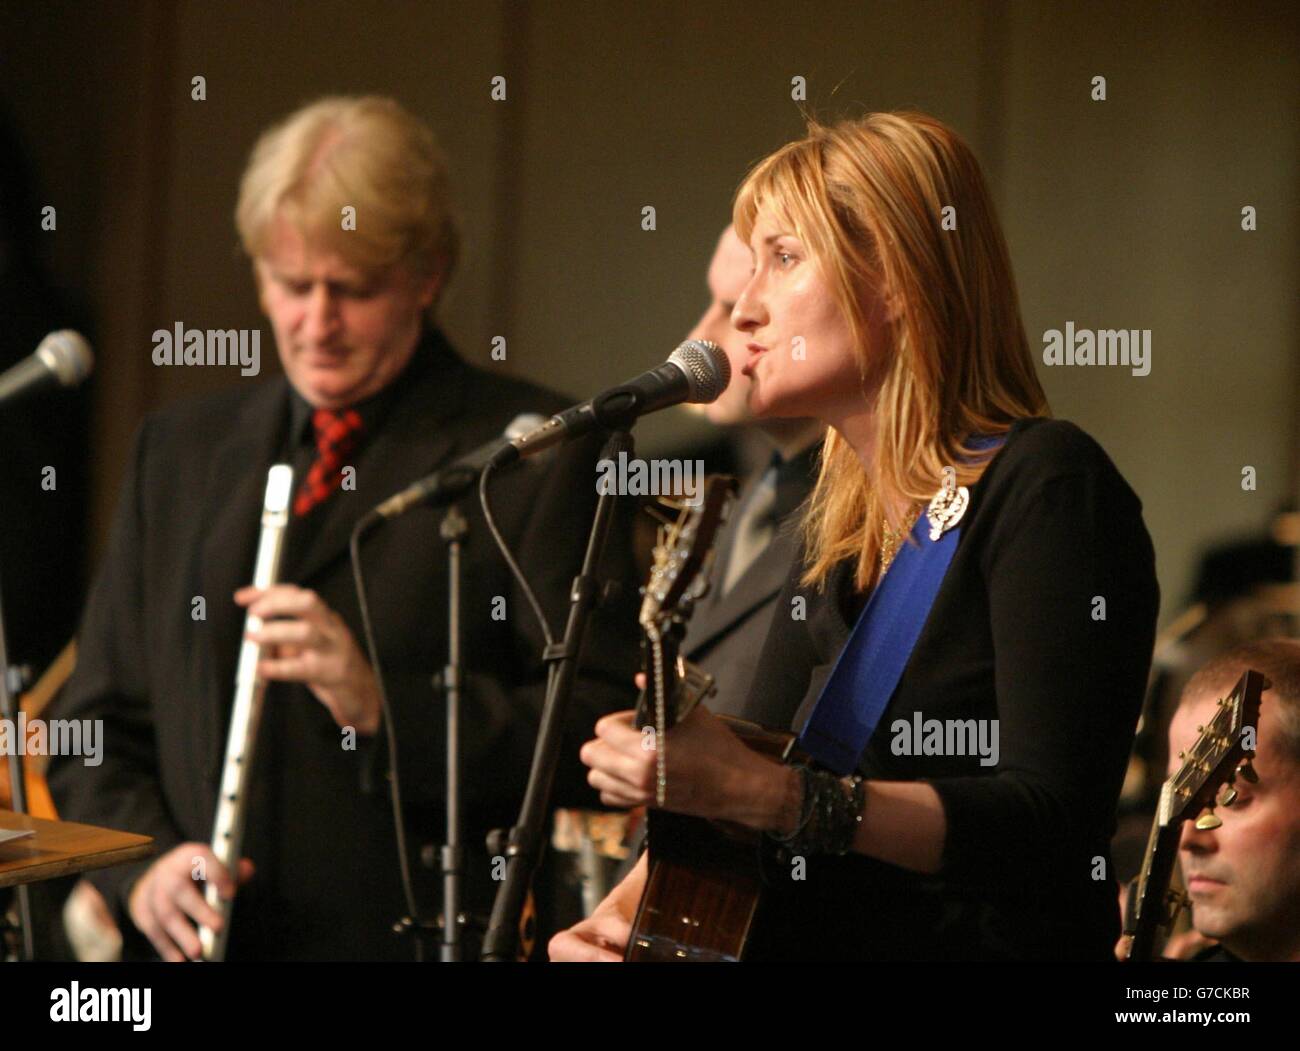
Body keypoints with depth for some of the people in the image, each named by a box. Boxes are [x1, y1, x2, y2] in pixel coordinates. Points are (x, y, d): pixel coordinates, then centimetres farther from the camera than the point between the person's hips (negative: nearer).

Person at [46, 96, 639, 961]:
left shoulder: (539, 456, 3)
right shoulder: (179, 451, 19)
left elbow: (606, 729, -4)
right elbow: (101, 725, 20)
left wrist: (385, 705, -15)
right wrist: (140, 865, 2)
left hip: (424, 940, -4)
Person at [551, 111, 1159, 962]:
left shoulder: (1047, 486, -7)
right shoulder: (842, 525, 17)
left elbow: (1056, 824, -18)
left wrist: (770, 793, -25)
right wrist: (622, 914, 0)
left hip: (989, 942, -6)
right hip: (811, 945, 6)